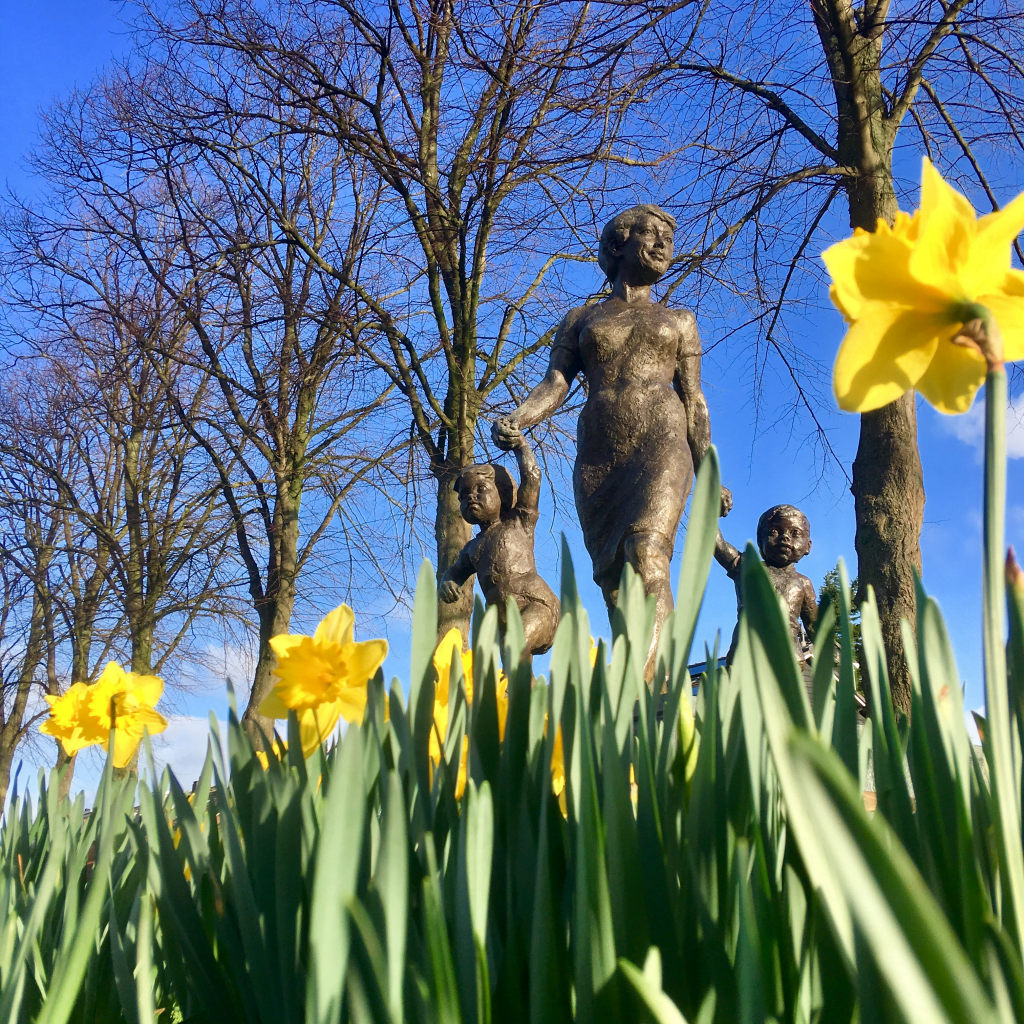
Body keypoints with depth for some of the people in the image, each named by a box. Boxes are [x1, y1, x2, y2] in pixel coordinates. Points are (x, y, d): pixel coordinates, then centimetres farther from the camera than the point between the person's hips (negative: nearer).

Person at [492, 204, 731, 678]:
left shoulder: (680, 321, 22)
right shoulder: (579, 320, 21)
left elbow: (694, 400, 17)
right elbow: (554, 383, 8)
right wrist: (516, 419, -14)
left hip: (662, 445, -2)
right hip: (597, 457, 2)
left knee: (647, 552, -28)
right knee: (615, 584, -6)